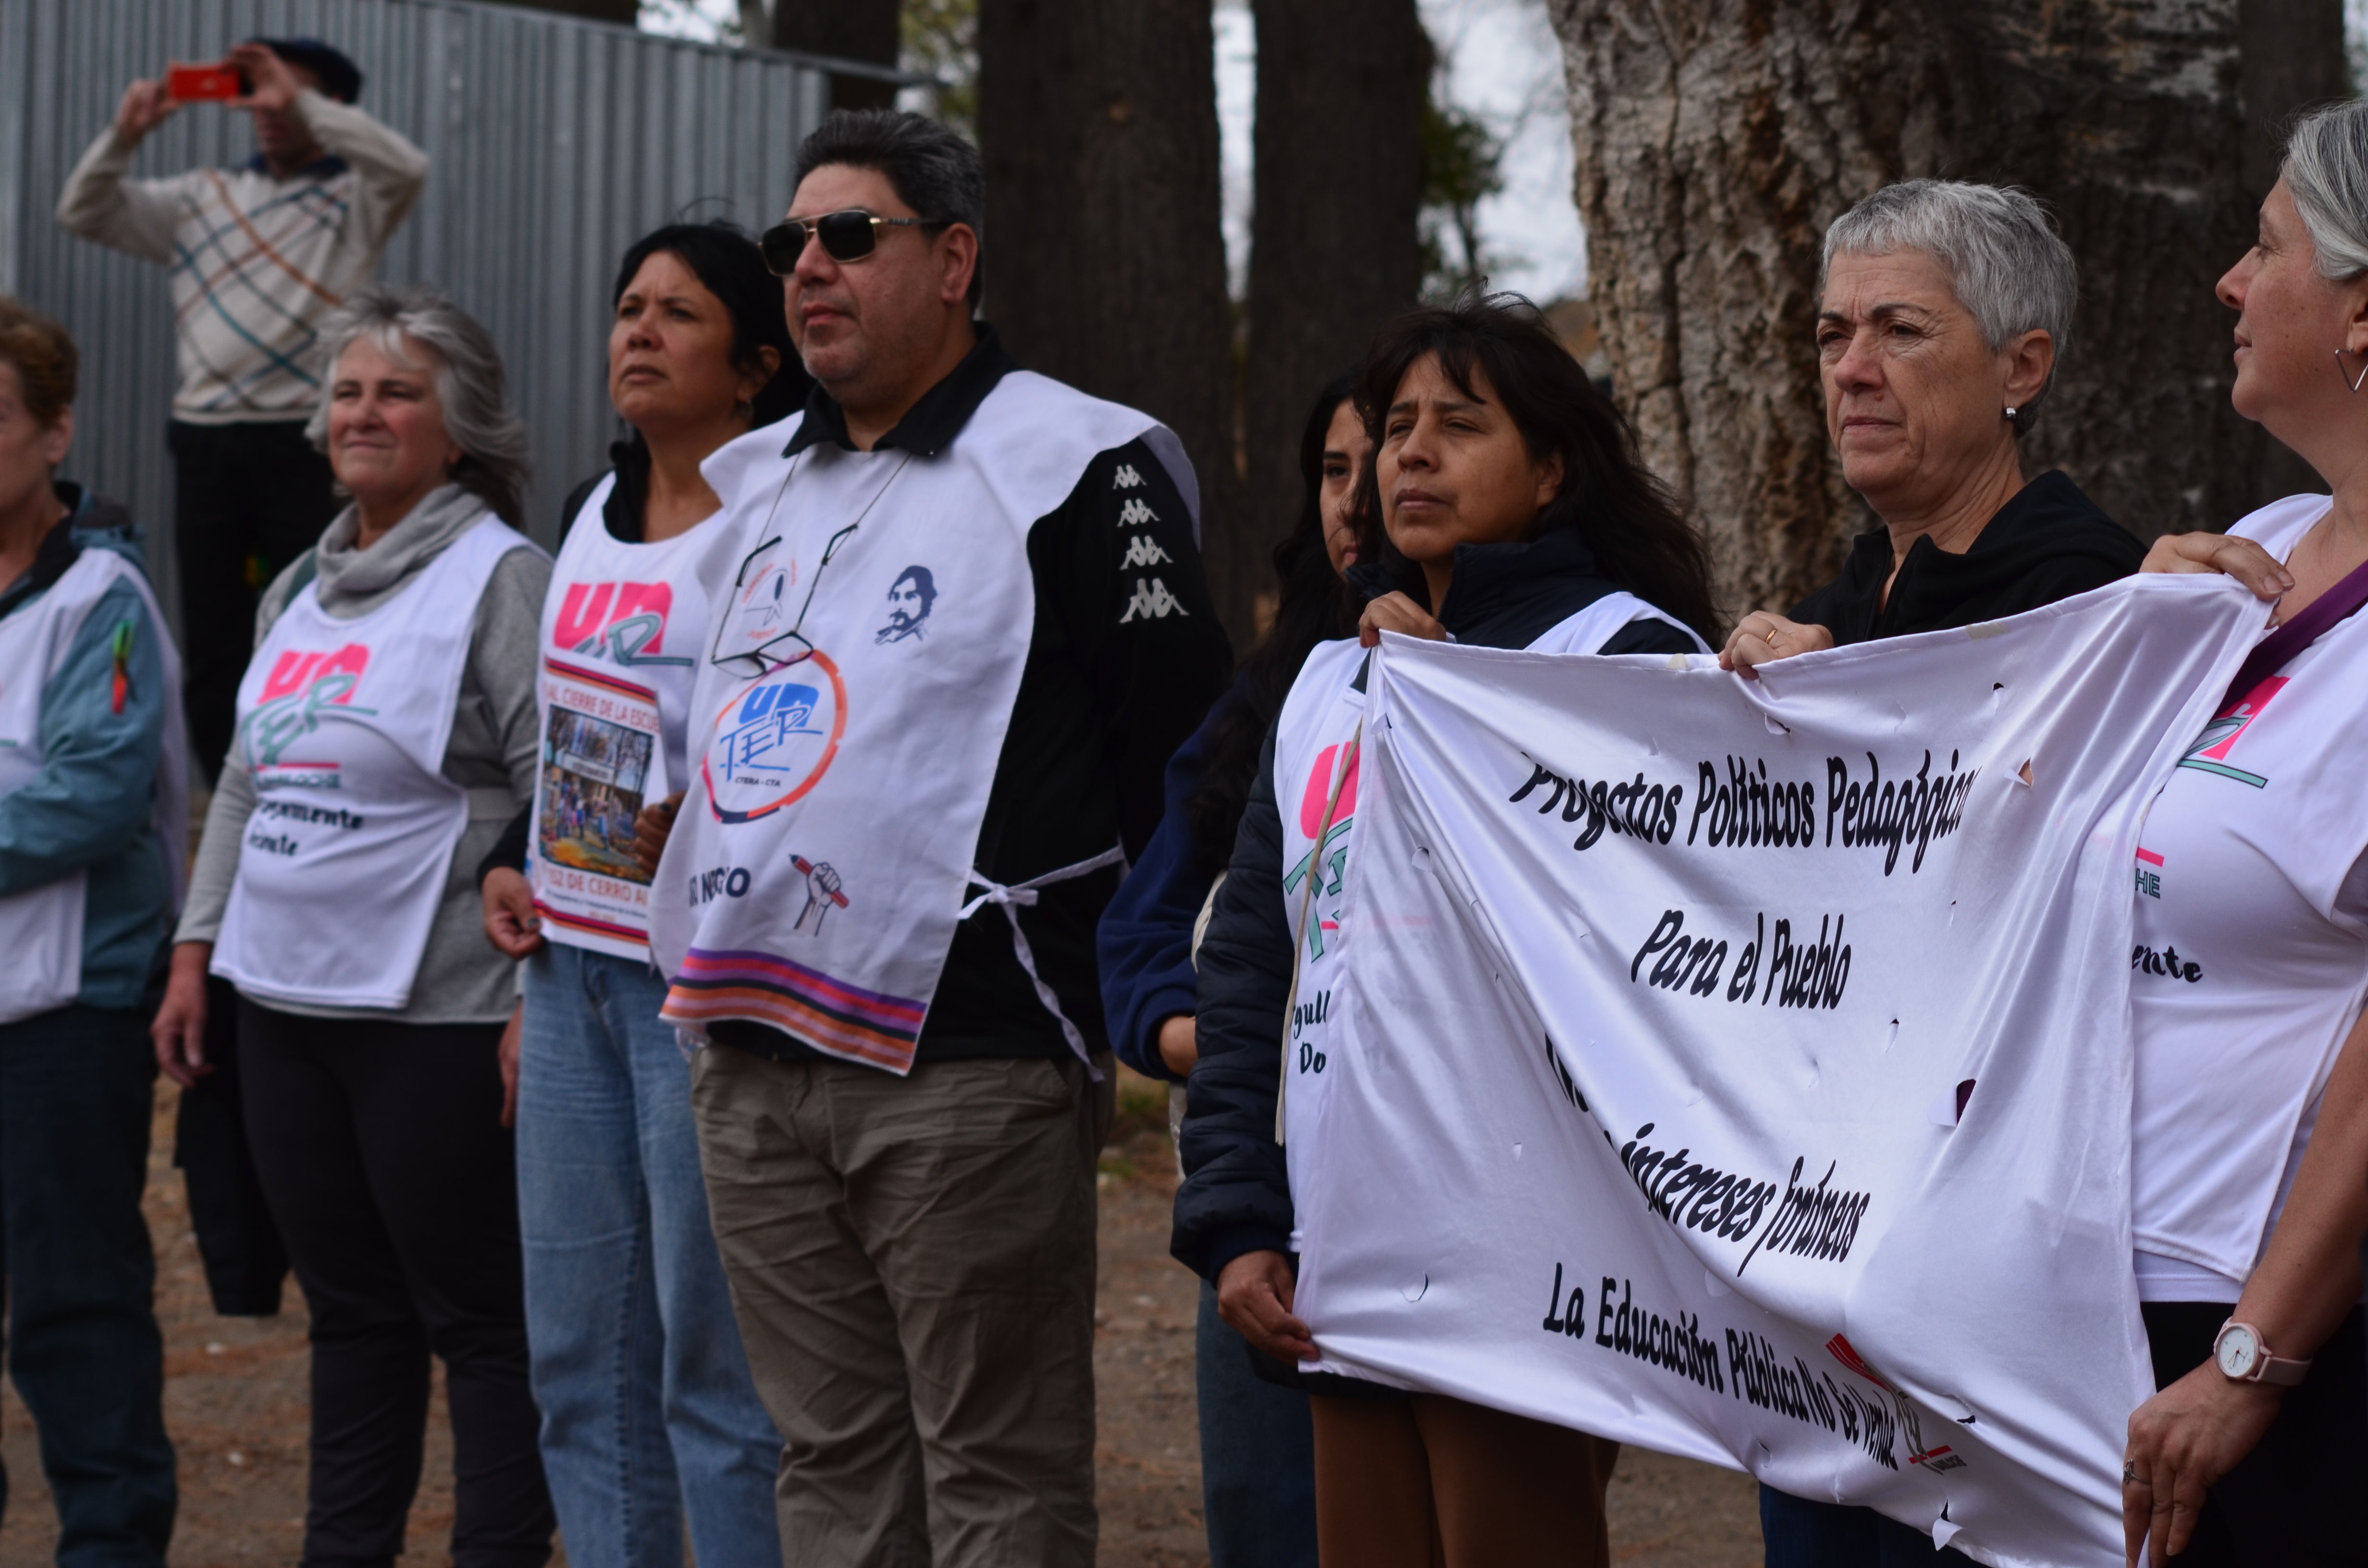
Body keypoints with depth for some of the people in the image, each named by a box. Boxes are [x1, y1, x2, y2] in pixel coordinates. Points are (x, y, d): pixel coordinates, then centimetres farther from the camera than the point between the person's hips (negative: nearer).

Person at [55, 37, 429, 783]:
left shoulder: (352, 202, 4)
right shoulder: (202, 197, 17)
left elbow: (407, 168, -18)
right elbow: (83, 212, 14)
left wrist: (300, 104, -16)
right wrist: (127, 133, -2)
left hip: (302, 445, -4)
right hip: (207, 440, 4)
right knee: (212, 644, 5)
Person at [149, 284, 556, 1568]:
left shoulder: (501, 577, -8)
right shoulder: (301, 590, 16)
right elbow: (244, 785, 22)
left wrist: (537, 999, -19)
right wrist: (197, 952, 15)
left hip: (433, 1015, -8)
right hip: (285, 1004, 8)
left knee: (475, 1318, -1)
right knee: (349, 1308, 15)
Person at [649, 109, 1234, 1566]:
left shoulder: (1075, 463, -6)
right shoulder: (757, 481, 17)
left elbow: (1187, 744, -6)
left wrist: (1065, 943, 0)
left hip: (966, 1064, -7)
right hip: (749, 1060, 7)